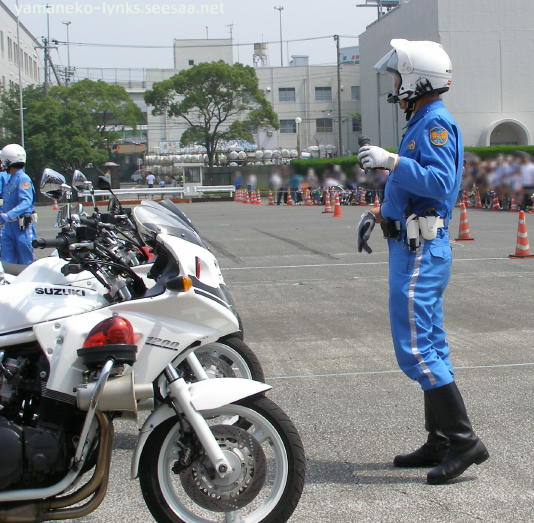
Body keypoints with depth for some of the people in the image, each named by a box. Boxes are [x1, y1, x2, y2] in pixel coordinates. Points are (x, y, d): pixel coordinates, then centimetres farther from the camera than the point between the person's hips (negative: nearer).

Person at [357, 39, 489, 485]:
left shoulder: (436, 124, -12)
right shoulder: (421, 125, 19)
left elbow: (440, 182, -26)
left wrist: (392, 162, -28)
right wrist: (379, 214, 18)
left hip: (420, 251, -11)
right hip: (416, 247, 11)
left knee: (415, 348, -12)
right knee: (430, 347, 12)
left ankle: (465, 441, -8)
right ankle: (441, 442, 18)